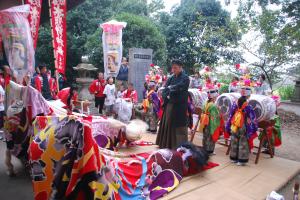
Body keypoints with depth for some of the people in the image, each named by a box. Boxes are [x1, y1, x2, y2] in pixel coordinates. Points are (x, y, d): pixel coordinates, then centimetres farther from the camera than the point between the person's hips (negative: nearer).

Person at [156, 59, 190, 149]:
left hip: (179, 106, -6)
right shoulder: (171, 78, 12)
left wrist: (170, 88, -4)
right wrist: (167, 96, -14)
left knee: (179, 127, -2)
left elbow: (178, 89, -21)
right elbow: (164, 91, 5)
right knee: (168, 125, 11)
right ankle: (167, 145, 24)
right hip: (169, 105, 6)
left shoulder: (185, 78, -5)